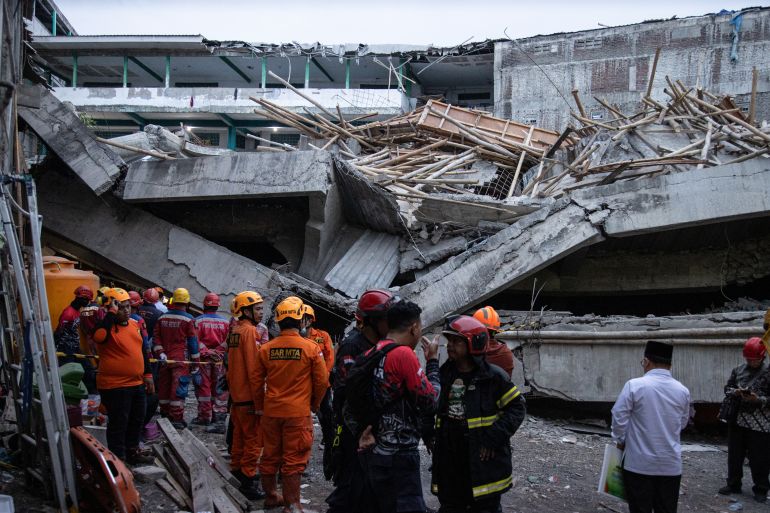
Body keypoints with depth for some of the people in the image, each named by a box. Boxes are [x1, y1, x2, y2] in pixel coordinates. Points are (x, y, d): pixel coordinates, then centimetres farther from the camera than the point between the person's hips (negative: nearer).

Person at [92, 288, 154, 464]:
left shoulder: (134, 324, 9)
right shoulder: (107, 326, -15)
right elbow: (99, 336, -41)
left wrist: (147, 374, 17)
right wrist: (112, 312, -33)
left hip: (137, 383, 8)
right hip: (115, 385, -8)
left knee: (136, 420, 20)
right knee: (118, 423, 0)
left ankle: (132, 452, 36)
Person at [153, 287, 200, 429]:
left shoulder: (162, 318, 8)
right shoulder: (187, 319, -8)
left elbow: (156, 338, 6)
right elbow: (193, 342, -5)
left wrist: (160, 353, 1)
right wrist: (196, 363, 0)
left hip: (165, 359, 5)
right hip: (181, 360, -5)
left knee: (164, 387, 13)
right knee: (178, 389, -4)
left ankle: (165, 415, 24)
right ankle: (176, 418, -5)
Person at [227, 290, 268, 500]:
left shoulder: (235, 330, 11)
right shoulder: (250, 331, -17)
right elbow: (253, 369, -21)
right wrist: (259, 400, -19)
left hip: (236, 393, 9)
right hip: (249, 395, -9)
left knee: (241, 434, 20)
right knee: (254, 439, -3)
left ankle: (237, 470, 31)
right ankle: (248, 480, -1)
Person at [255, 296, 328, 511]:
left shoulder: (266, 349, -2)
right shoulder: (311, 348, -10)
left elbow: (258, 382, 5)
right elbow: (322, 381, -5)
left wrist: (260, 406, 19)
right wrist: (315, 404, 12)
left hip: (271, 411, 4)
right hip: (298, 412, -4)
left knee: (270, 455, 17)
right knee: (294, 460, 4)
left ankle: (271, 496, 32)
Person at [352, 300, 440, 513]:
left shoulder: (369, 355, 9)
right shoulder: (404, 354, -15)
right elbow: (430, 403, -11)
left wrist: (361, 432, -3)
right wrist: (432, 360, -1)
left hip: (370, 453, 8)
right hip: (398, 457, -8)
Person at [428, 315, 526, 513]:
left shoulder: (493, 376, -11)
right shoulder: (443, 375, 5)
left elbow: (517, 407, -8)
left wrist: (494, 437, -16)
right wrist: (430, 433, 5)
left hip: (483, 460, -5)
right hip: (448, 462, 5)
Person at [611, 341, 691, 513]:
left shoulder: (634, 385, -12)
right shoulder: (683, 391, 1)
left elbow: (619, 418, -9)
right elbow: (683, 423, 14)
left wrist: (620, 440, 9)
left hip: (639, 463, -3)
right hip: (671, 465, 3)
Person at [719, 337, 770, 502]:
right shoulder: (738, 370, 8)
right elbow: (727, 388, 13)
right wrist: (735, 392, -7)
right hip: (737, 419, 5)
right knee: (734, 454, 13)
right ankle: (733, 484, 28)